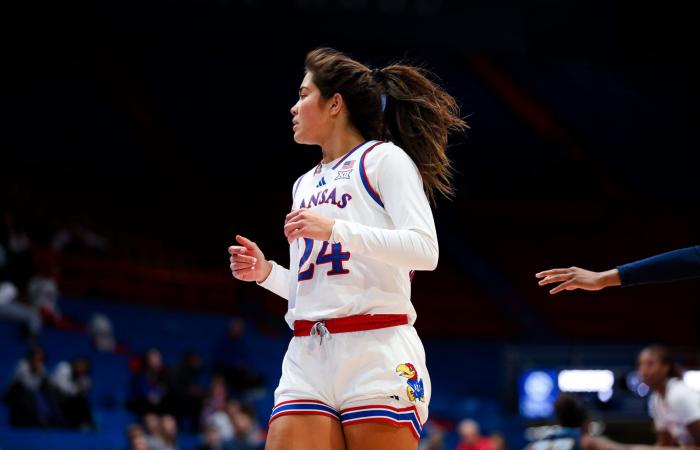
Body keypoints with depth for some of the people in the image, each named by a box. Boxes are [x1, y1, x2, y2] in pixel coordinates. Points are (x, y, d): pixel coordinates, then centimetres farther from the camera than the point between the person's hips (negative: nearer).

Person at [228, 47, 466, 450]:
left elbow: (425, 250, -11)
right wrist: (268, 273, 9)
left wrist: (336, 229, -17)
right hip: (308, 356, 6)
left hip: (376, 348, -6)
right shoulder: (305, 185, 24)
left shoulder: (385, 158, 2)